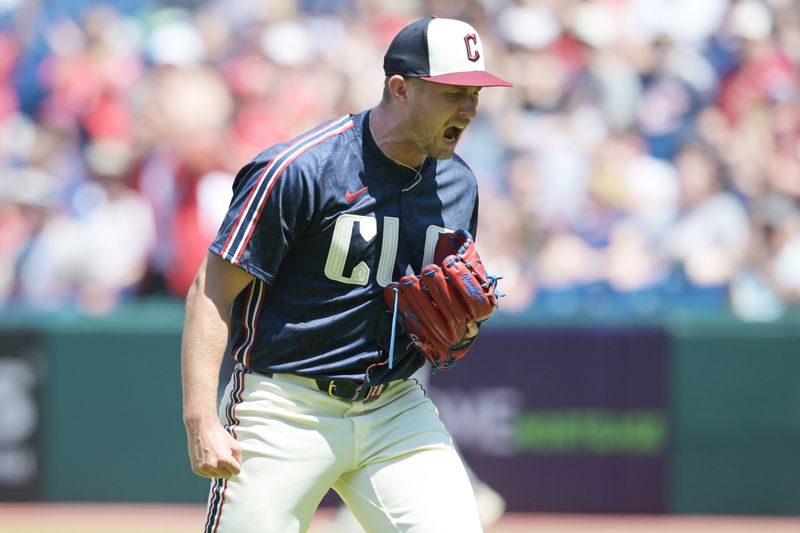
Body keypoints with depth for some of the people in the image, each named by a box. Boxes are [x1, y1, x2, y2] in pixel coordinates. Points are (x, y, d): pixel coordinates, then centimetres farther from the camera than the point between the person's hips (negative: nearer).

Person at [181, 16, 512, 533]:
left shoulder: (460, 186, 8)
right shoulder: (300, 170, -14)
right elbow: (212, 290, -14)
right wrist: (201, 422, -22)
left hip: (397, 410, 5)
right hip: (287, 408, -5)